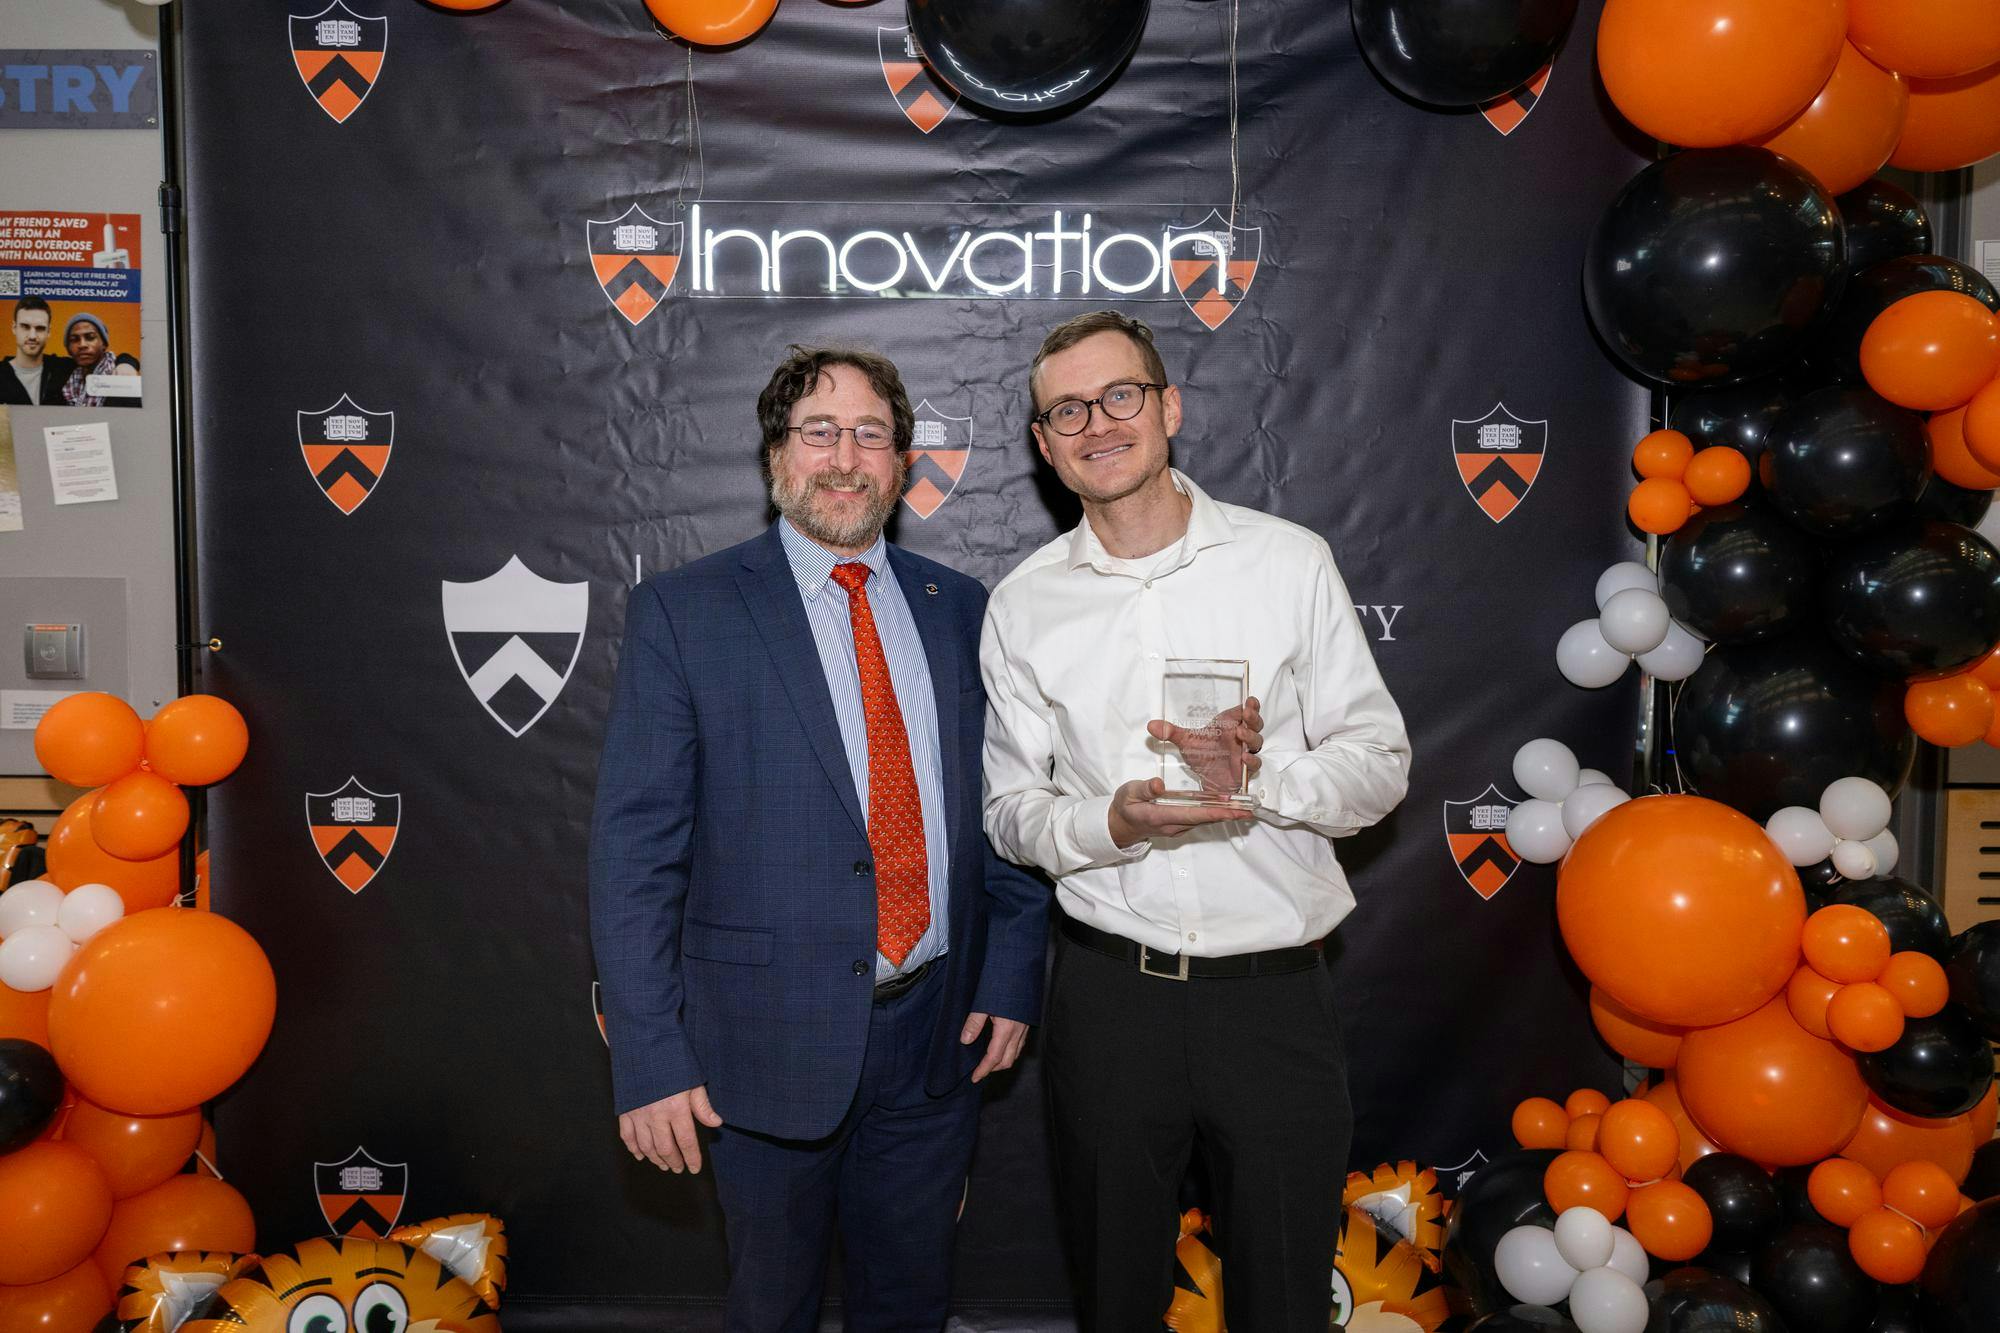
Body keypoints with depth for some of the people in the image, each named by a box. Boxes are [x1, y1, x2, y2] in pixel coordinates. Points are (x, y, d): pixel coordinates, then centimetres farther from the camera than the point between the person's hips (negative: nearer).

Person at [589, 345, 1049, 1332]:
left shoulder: (960, 612, 5)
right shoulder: (683, 612, -6)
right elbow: (635, 846, -9)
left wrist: (1012, 978, 3)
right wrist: (650, 1057, -13)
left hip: (935, 1036, 3)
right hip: (770, 1040, -3)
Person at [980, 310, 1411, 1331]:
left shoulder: (1289, 562, -1)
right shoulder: (1022, 605, 2)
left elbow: (1380, 763, 1)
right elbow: (1011, 813, 5)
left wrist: (1264, 773, -20)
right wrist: (1111, 822, -16)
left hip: (1274, 990, -1)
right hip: (1108, 990, 1)